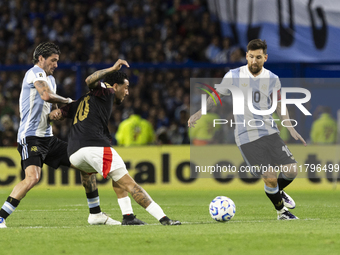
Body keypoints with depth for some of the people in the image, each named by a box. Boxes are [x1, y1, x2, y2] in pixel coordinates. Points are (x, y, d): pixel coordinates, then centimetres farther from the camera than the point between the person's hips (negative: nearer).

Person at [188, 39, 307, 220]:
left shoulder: (272, 79, 5)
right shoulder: (234, 76, -3)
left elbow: (279, 105, 17)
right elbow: (216, 95, 9)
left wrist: (291, 129, 10)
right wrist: (199, 113, -3)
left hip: (269, 132, 3)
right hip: (246, 137, -3)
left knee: (291, 171, -6)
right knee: (270, 177, -11)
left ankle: (279, 192, 28)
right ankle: (281, 211, 15)